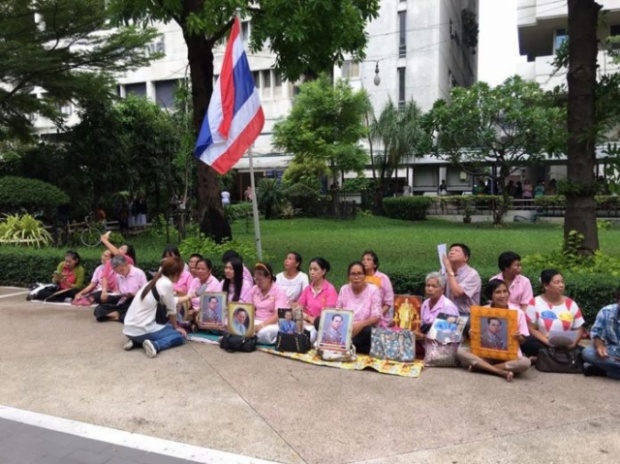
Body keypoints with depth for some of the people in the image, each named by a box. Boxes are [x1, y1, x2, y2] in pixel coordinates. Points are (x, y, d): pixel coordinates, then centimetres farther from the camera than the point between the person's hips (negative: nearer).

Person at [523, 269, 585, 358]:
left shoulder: (571, 304, 8)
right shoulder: (535, 303, 0)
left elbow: (579, 329, 10)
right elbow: (531, 329, -5)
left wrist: (573, 342, -12)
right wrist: (547, 342, -20)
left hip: (566, 346, 2)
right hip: (543, 345, -2)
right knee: (526, 342, -34)